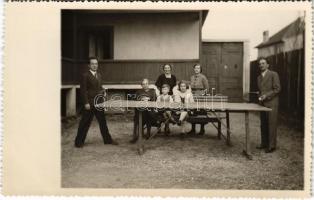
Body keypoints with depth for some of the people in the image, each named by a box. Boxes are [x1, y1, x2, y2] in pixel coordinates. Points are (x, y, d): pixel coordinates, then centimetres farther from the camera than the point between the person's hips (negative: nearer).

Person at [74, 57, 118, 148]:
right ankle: (79, 142, 12)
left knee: (103, 121, 12)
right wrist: (86, 103, -17)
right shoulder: (85, 76, -7)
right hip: (89, 104, -7)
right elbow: (83, 90, -12)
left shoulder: (99, 75, 15)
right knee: (85, 123, 1)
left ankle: (107, 139, 21)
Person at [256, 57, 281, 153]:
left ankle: (272, 145, 2)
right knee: (263, 125, 9)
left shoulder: (273, 74, -4)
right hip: (262, 104, 7)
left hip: (271, 103, -6)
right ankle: (264, 143, 18)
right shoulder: (259, 77, 16)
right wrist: (260, 97, 6)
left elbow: (277, 89, -8)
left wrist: (266, 95, -15)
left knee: (271, 124, -4)